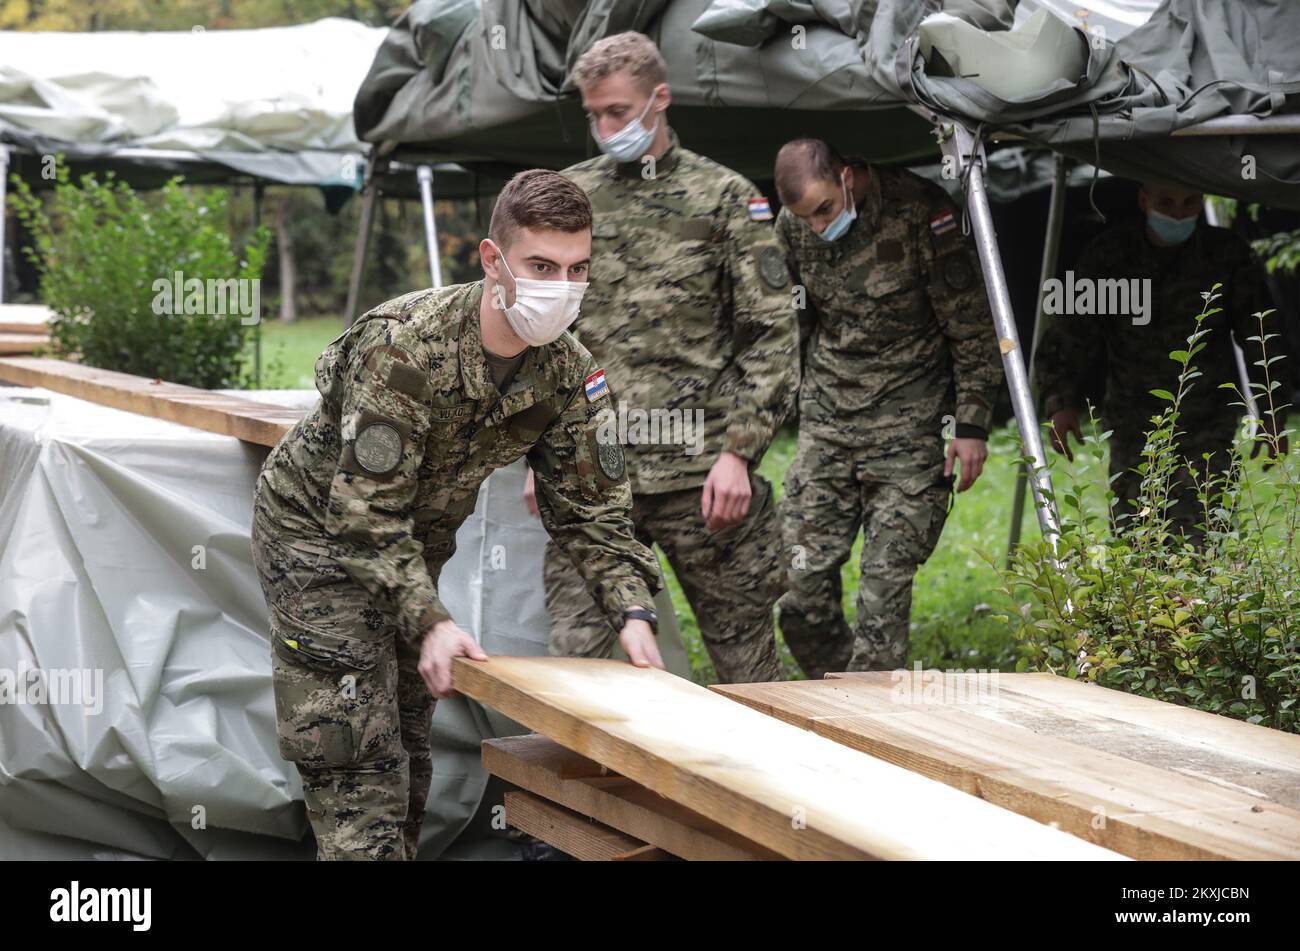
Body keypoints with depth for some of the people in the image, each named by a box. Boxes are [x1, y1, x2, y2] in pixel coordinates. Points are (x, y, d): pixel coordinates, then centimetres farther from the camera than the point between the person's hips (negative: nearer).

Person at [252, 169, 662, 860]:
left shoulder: (566, 370, -13)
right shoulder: (403, 347, -34)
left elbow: (587, 505, -5)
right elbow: (366, 509, -33)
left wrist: (631, 612, -18)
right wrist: (430, 622, -38)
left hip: (415, 541, 7)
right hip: (318, 526, -7)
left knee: (407, 749, 14)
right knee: (357, 760, -12)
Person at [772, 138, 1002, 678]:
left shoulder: (920, 213, -16)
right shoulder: (792, 228, 0)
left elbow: (971, 326, -9)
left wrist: (972, 423, -9)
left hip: (907, 426, -5)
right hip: (825, 420, 5)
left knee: (885, 586, -7)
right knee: (802, 581, 0)